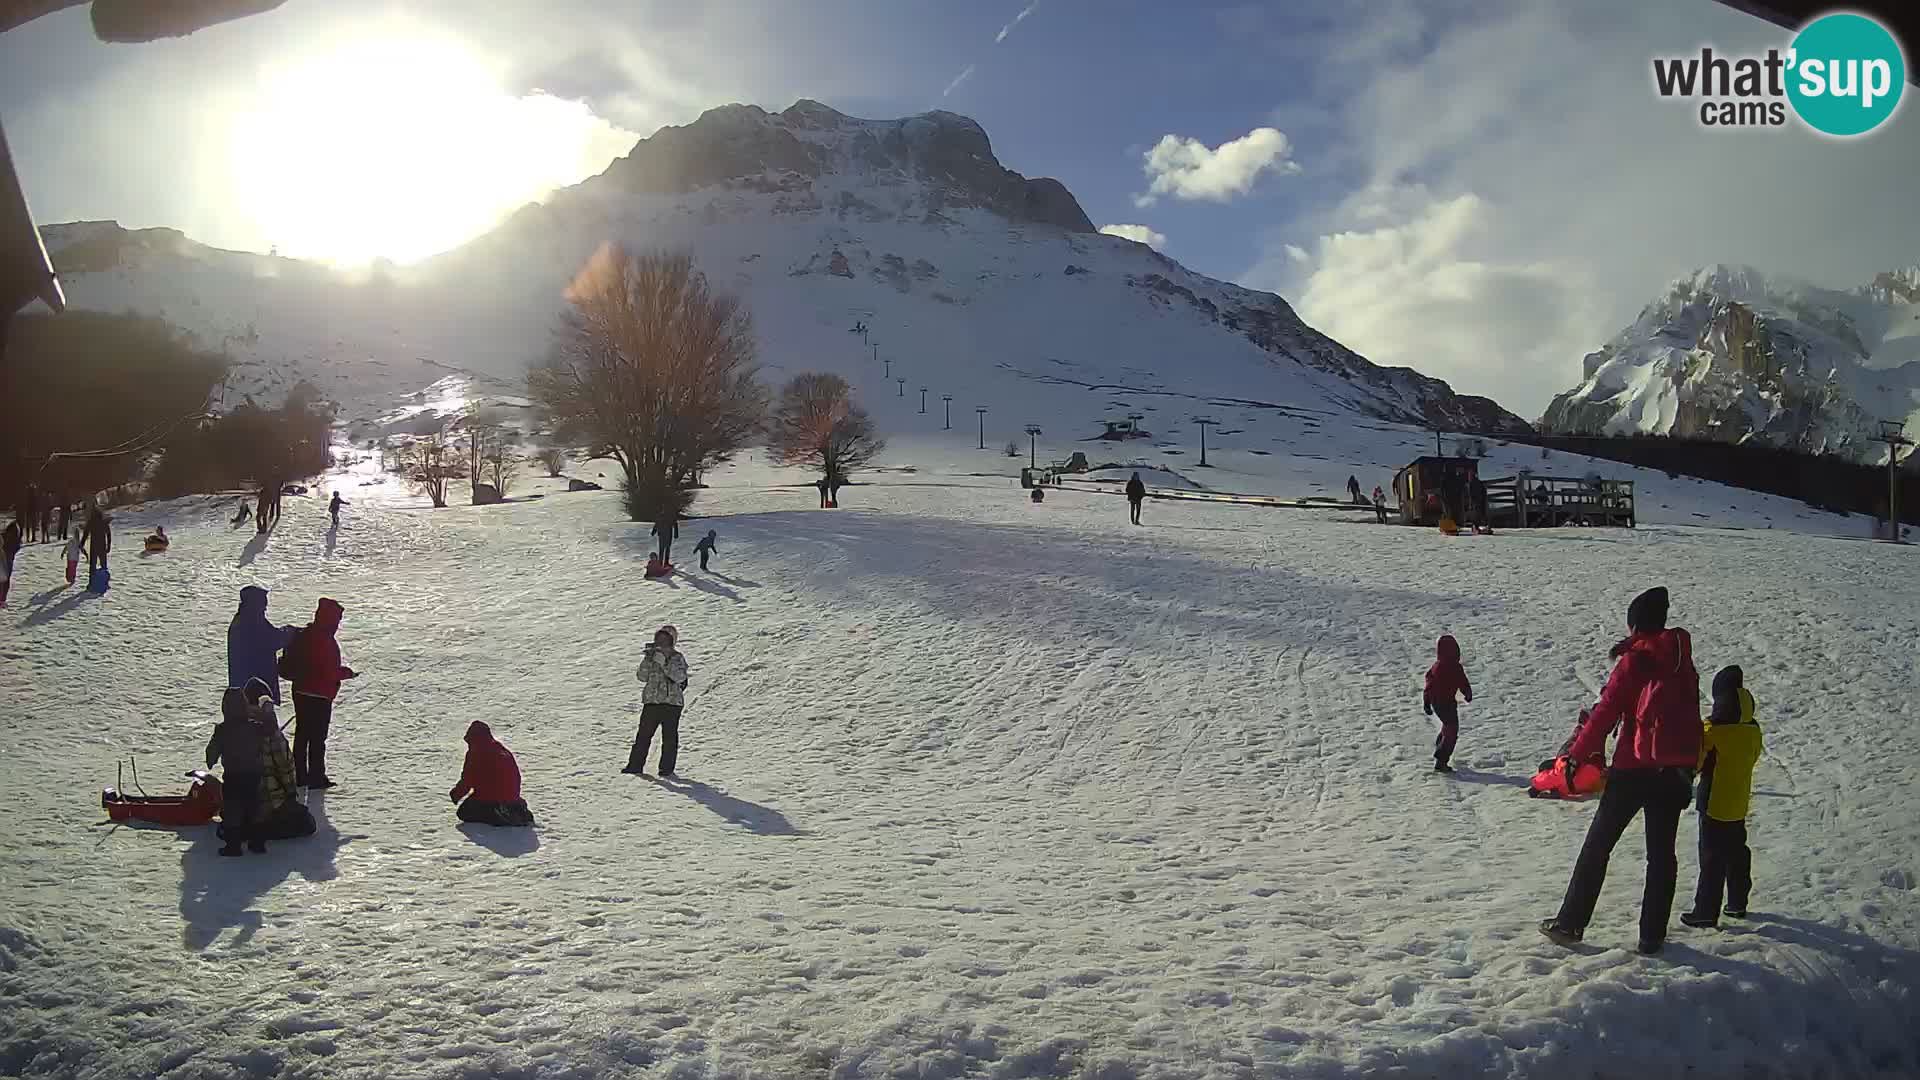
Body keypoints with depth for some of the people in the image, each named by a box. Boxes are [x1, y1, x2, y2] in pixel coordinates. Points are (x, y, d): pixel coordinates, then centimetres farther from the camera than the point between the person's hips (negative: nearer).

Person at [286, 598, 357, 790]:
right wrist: (347, 673, -6)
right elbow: (330, 671, -22)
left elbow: (288, 668, 12)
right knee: (318, 737, 0)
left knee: (302, 734, 16)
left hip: (300, 692, 8)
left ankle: (300, 775, 24)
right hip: (320, 695, -8)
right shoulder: (326, 641, -21)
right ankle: (316, 778, 5)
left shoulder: (301, 635, 6)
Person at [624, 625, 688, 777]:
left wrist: (664, 662, -21)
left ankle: (667, 768, 7)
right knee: (643, 734, 1)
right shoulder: (651, 656, 12)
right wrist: (648, 659, -11)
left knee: (669, 736, 0)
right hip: (651, 701, 3)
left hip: (672, 702, -3)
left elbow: (679, 677, -16)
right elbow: (642, 676, 2)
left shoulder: (677, 658, 1)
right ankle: (635, 766, 6)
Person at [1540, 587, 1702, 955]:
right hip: (1676, 772, 5)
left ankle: (1570, 924, 8)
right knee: (1661, 854, 11)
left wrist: (1576, 754, -6)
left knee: (1597, 846, 5)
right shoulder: (1682, 661, 7)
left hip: (1633, 769, -5)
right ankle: (1652, 938, 13)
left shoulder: (1634, 661, -10)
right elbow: (1686, 715, 12)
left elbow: (1606, 712, -12)